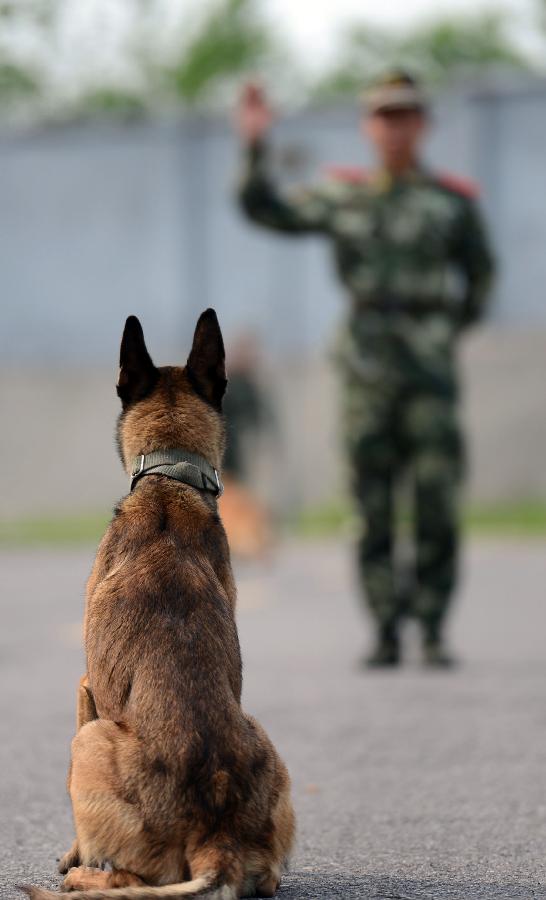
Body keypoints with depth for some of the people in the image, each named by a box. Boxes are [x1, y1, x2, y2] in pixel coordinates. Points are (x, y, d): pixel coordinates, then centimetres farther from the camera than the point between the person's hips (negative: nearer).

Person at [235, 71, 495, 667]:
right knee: (373, 507, 1)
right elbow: (266, 210, 8)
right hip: (367, 368, 1)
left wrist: (451, 326, 12)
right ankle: (386, 633, 6)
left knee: (437, 502, -5)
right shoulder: (342, 196, 10)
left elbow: (479, 272, 19)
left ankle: (433, 632, 2)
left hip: (431, 369, -1)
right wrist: (254, 148, -4)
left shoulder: (452, 200, 6)